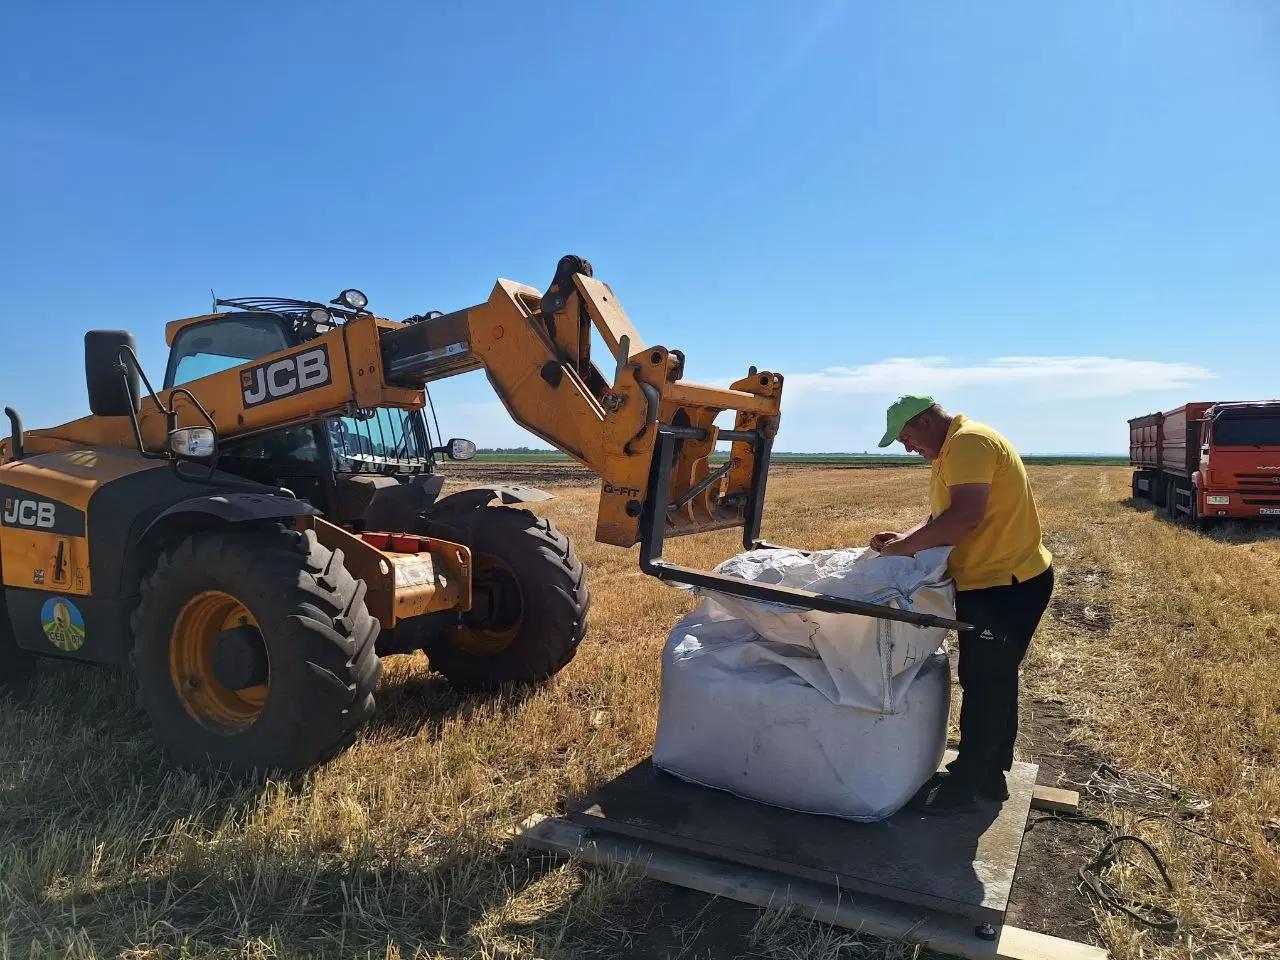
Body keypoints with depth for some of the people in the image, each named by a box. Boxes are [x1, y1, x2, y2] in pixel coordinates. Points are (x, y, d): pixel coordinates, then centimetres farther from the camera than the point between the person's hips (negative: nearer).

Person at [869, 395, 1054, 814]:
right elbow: (942, 516, 17)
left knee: (984, 684, 0)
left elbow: (966, 515, -30)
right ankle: (990, 773, 31)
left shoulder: (968, 441, -19)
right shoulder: (951, 450, 14)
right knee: (993, 681, 18)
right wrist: (904, 538, 0)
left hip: (1005, 585, -10)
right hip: (995, 580, 10)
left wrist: (907, 546, -21)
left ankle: (966, 784, 13)